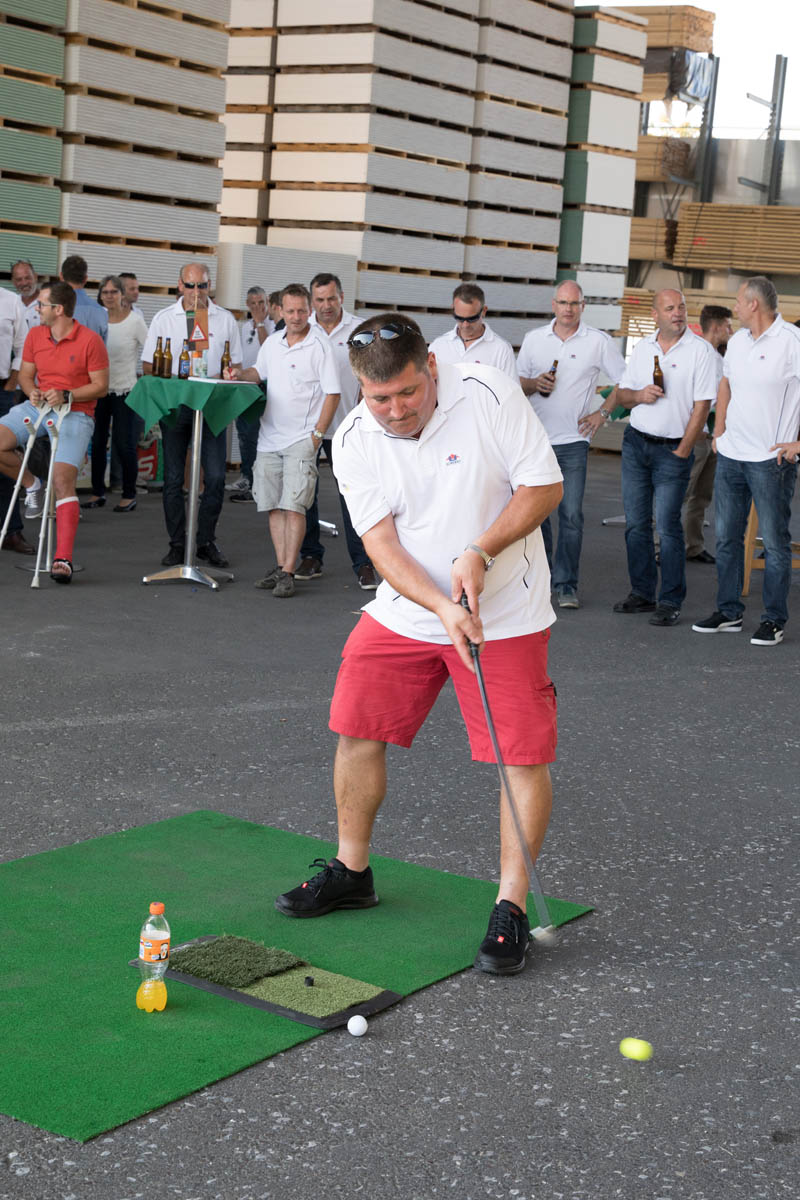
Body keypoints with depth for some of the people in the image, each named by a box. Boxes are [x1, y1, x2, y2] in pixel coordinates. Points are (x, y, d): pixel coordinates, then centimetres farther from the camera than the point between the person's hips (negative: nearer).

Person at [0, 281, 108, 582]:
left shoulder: (90, 340, -8)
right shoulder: (35, 335, 8)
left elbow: (101, 386, -6)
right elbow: (25, 374, 15)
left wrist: (66, 395, -19)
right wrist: (32, 392, -8)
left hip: (75, 413, -6)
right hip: (38, 407, 6)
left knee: (63, 481, -20)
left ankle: (63, 559, -25)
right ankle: (32, 485, 10)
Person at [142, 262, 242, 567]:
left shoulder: (225, 319, 9)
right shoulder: (164, 318, 9)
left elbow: (236, 365, 11)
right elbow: (148, 366, 8)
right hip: (174, 404, 0)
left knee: (216, 477, -6)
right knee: (173, 478, 1)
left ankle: (206, 541, 8)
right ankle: (177, 544, 9)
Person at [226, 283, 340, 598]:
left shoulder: (319, 347, -8)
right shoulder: (272, 342, 10)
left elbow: (332, 394, -9)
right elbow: (259, 372, 23)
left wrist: (317, 434, -13)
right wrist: (242, 375, 1)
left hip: (301, 439, -6)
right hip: (269, 436, 6)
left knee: (293, 506, -11)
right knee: (273, 505, 8)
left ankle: (288, 573, -9)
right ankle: (280, 566, 16)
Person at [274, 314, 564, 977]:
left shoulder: (490, 393, -17)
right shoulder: (354, 440, -9)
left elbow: (545, 485, -12)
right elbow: (382, 541, -13)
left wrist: (480, 554, -24)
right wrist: (441, 607, -29)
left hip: (507, 612, -3)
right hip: (405, 610, 3)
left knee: (524, 757, -7)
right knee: (357, 731, 6)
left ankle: (512, 906, 6)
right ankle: (352, 872, 27)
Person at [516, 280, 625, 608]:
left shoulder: (598, 341, 1)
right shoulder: (533, 339, 9)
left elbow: (625, 382, 6)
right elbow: (517, 383, 13)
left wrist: (601, 412, -2)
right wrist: (534, 384, -8)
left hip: (573, 440, -3)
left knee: (571, 514, -6)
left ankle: (566, 585, 0)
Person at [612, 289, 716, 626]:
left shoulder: (700, 350, -6)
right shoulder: (643, 347, 10)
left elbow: (701, 407, -9)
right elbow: (621, 393, 15)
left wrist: (682, 452, -12)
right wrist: (638, 395, -8)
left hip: (673, 449, -5)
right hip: (635, 442, 5)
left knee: (667, 527, -7)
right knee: (636, 523, 7)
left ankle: (670, 602, 0)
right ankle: (641, 592, 17)